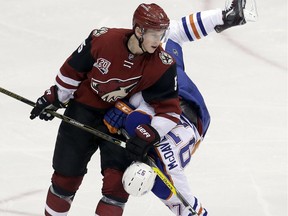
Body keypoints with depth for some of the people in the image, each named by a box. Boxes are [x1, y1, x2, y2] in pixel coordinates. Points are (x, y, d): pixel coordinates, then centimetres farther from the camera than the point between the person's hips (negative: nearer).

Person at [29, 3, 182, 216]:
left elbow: (169, 109, -17)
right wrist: (54, 98, 3)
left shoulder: (163, 65, -22)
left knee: (118, 176, -14)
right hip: (84, 108, 0)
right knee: (67, 171, 6)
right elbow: (73, 70, -7)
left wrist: (148, 136, -30)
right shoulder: (103, 39, -24)